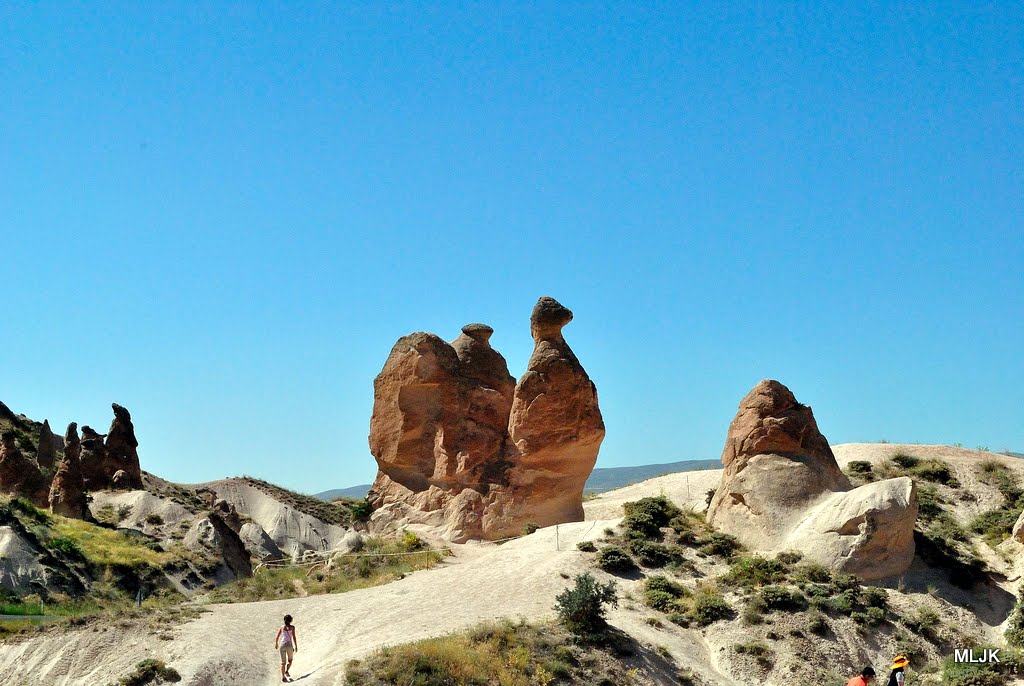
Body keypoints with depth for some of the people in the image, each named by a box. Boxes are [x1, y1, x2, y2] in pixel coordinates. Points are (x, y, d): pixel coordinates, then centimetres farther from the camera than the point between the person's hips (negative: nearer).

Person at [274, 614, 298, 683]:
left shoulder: (281, 627, 12)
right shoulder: (292, 627, 4)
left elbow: (277, 638, 14)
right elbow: (294, 637, -4)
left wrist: (276, 644, 32)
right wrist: (296, 646, -1)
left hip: (282, 645, 2)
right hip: (289, 645, -2)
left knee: (283, 662, 8)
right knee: (290, 660, 19)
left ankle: (283, 677, -1)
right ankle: (287, 671, -4)